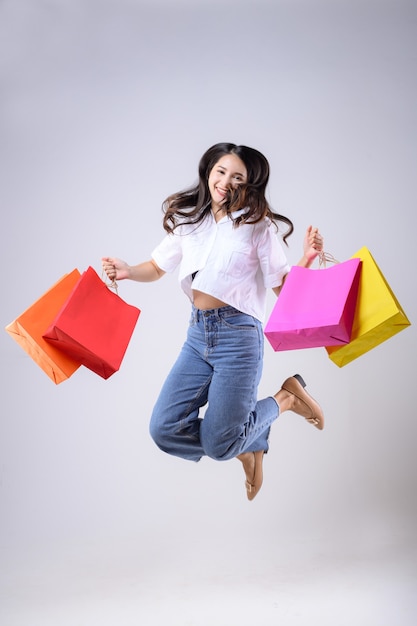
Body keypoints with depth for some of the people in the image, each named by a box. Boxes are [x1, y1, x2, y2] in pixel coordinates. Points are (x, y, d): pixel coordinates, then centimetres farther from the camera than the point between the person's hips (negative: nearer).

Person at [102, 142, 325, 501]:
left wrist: (307, 260, -21)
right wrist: (127, 271, -3)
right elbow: (157, 268, 18)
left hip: (238, 334, -5)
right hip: (198, 334, 5)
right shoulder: (188, 219, 11)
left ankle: (285, 399, 17)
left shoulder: (258, 225, -1)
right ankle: (246, 444, 20)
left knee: (217, 444, -8)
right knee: (165, 429, -4)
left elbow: (283, 287, -3)